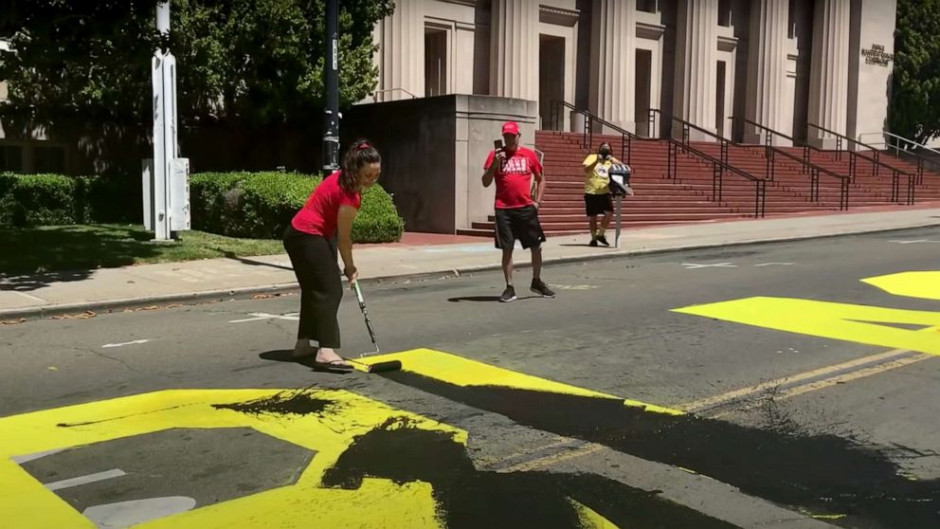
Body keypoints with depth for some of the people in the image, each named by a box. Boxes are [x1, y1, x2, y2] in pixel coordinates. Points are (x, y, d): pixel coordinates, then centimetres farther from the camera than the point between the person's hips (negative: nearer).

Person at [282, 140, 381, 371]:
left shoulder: (342, 178, 4)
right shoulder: (349, 194, -25)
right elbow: (343, 237, -17)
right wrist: (350, 267, -6)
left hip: (300, 233, 11)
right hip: (308, 238, -11)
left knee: (315, 290, 17)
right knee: (329, 291, -14)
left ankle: (303, 344, 28)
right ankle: (325, 352, -22)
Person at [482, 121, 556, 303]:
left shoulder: (529, 155, 7)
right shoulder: (495, 155, 3)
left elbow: (541, 179, 15)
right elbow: (486, 183, 0)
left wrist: (538, 201, 4)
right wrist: (495, 163, -13)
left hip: (526, 208, 2)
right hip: (504, 210, -1)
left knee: (536, 246, 6)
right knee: (507, 249, 0)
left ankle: (537, 282, 26)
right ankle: (509, 288, 10)